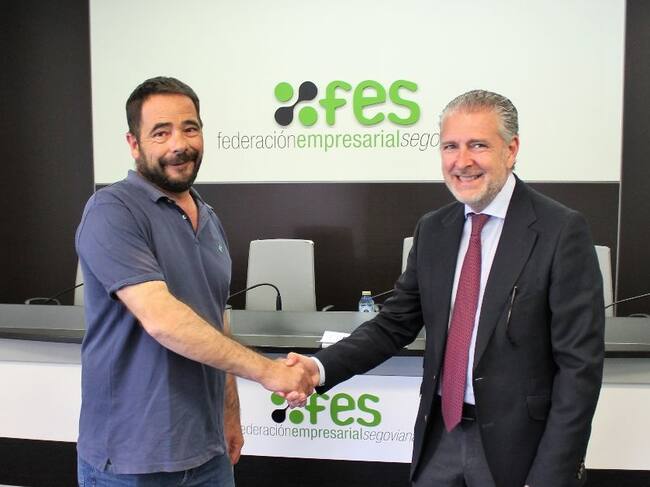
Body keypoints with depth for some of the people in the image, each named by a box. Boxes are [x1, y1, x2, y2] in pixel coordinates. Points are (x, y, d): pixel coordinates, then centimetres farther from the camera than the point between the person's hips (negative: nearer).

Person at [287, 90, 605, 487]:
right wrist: (321, 368, -10)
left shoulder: (562, 230, -13)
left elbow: (580, 364, -13)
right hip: (440, 437, 5)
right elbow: (396, 324, 5)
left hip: (517, 445, -4)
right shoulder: (432, 230, 3)